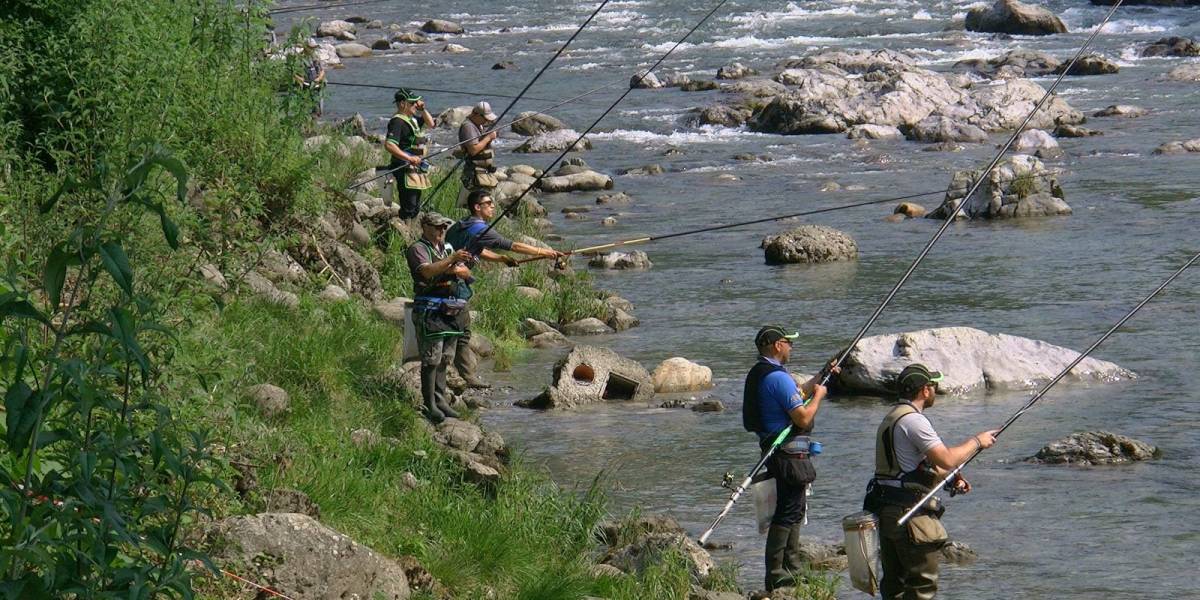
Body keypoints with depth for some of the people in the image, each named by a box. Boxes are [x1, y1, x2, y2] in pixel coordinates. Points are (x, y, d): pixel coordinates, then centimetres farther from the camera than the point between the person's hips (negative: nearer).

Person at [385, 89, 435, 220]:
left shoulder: (412, 119, 14)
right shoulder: (397, 121, -15)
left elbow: (430, 124, 29)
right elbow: (389, 145, -26)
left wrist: (423, 109, 12)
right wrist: (409, 158, -30)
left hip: (416, 169, 10)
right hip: (405, 171, -10)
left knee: (415, 209, 14)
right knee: (408, 209, -14)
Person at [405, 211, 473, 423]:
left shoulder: (447, 248, 19)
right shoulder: (417, 249, -5)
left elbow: (466, 272, 11)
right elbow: (427, 271, -23)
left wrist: (451, 270, -10)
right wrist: (451, 260, -31)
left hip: (450, 311, 8)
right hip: (429, 311, -8)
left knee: (444, 359, 11)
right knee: (431, 359, -8)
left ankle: (441, 401, 17)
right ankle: (430, 405, -6)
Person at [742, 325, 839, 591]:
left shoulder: (759, 374, 13)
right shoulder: (778, 377, -21)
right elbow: (803, 418, -22)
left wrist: (819, 377, 29)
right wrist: (818, 395, -7)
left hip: (774, 449, 11)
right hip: (789, 454, -11)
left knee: (795, 509, 21)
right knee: (788, 512, -8)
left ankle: (792, 566, 30)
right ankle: (776, 576, -8)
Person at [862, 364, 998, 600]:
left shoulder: (891, 418, 18)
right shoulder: (913, 420, -15)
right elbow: (947, 460, -21)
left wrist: (950, 479, 14)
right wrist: (977, 441, -6)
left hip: (886, 510, 10)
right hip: (909, 513, -10)